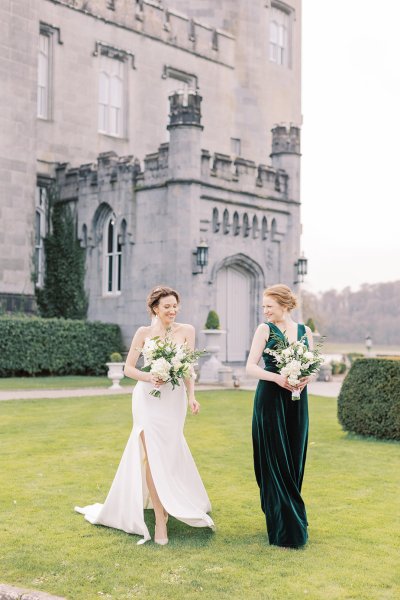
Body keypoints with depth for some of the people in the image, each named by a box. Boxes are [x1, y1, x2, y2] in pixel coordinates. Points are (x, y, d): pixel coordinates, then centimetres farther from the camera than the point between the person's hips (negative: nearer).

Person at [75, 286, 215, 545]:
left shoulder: (187, 331, 3)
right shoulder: (144, 332, 1)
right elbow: (128, 367, 3)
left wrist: (191, 396, -11)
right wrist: (148, 377, -16)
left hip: (174, 399, 1)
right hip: (148, 399, -1)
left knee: (169, 454, 8)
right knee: (152, 455, -7)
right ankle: (161, 520, -2)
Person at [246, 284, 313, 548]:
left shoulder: (305, 331, 8)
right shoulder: (265, 329, -2)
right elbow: (251, 366, -7)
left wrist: (306, 378, -13)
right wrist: (278, 378, -22)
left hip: (297, 401, 4)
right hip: (271, 400, -3)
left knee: (295, 460, 9)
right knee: (276, 461, 0)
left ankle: (292, 517, 27)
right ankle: (286, 530, 8)